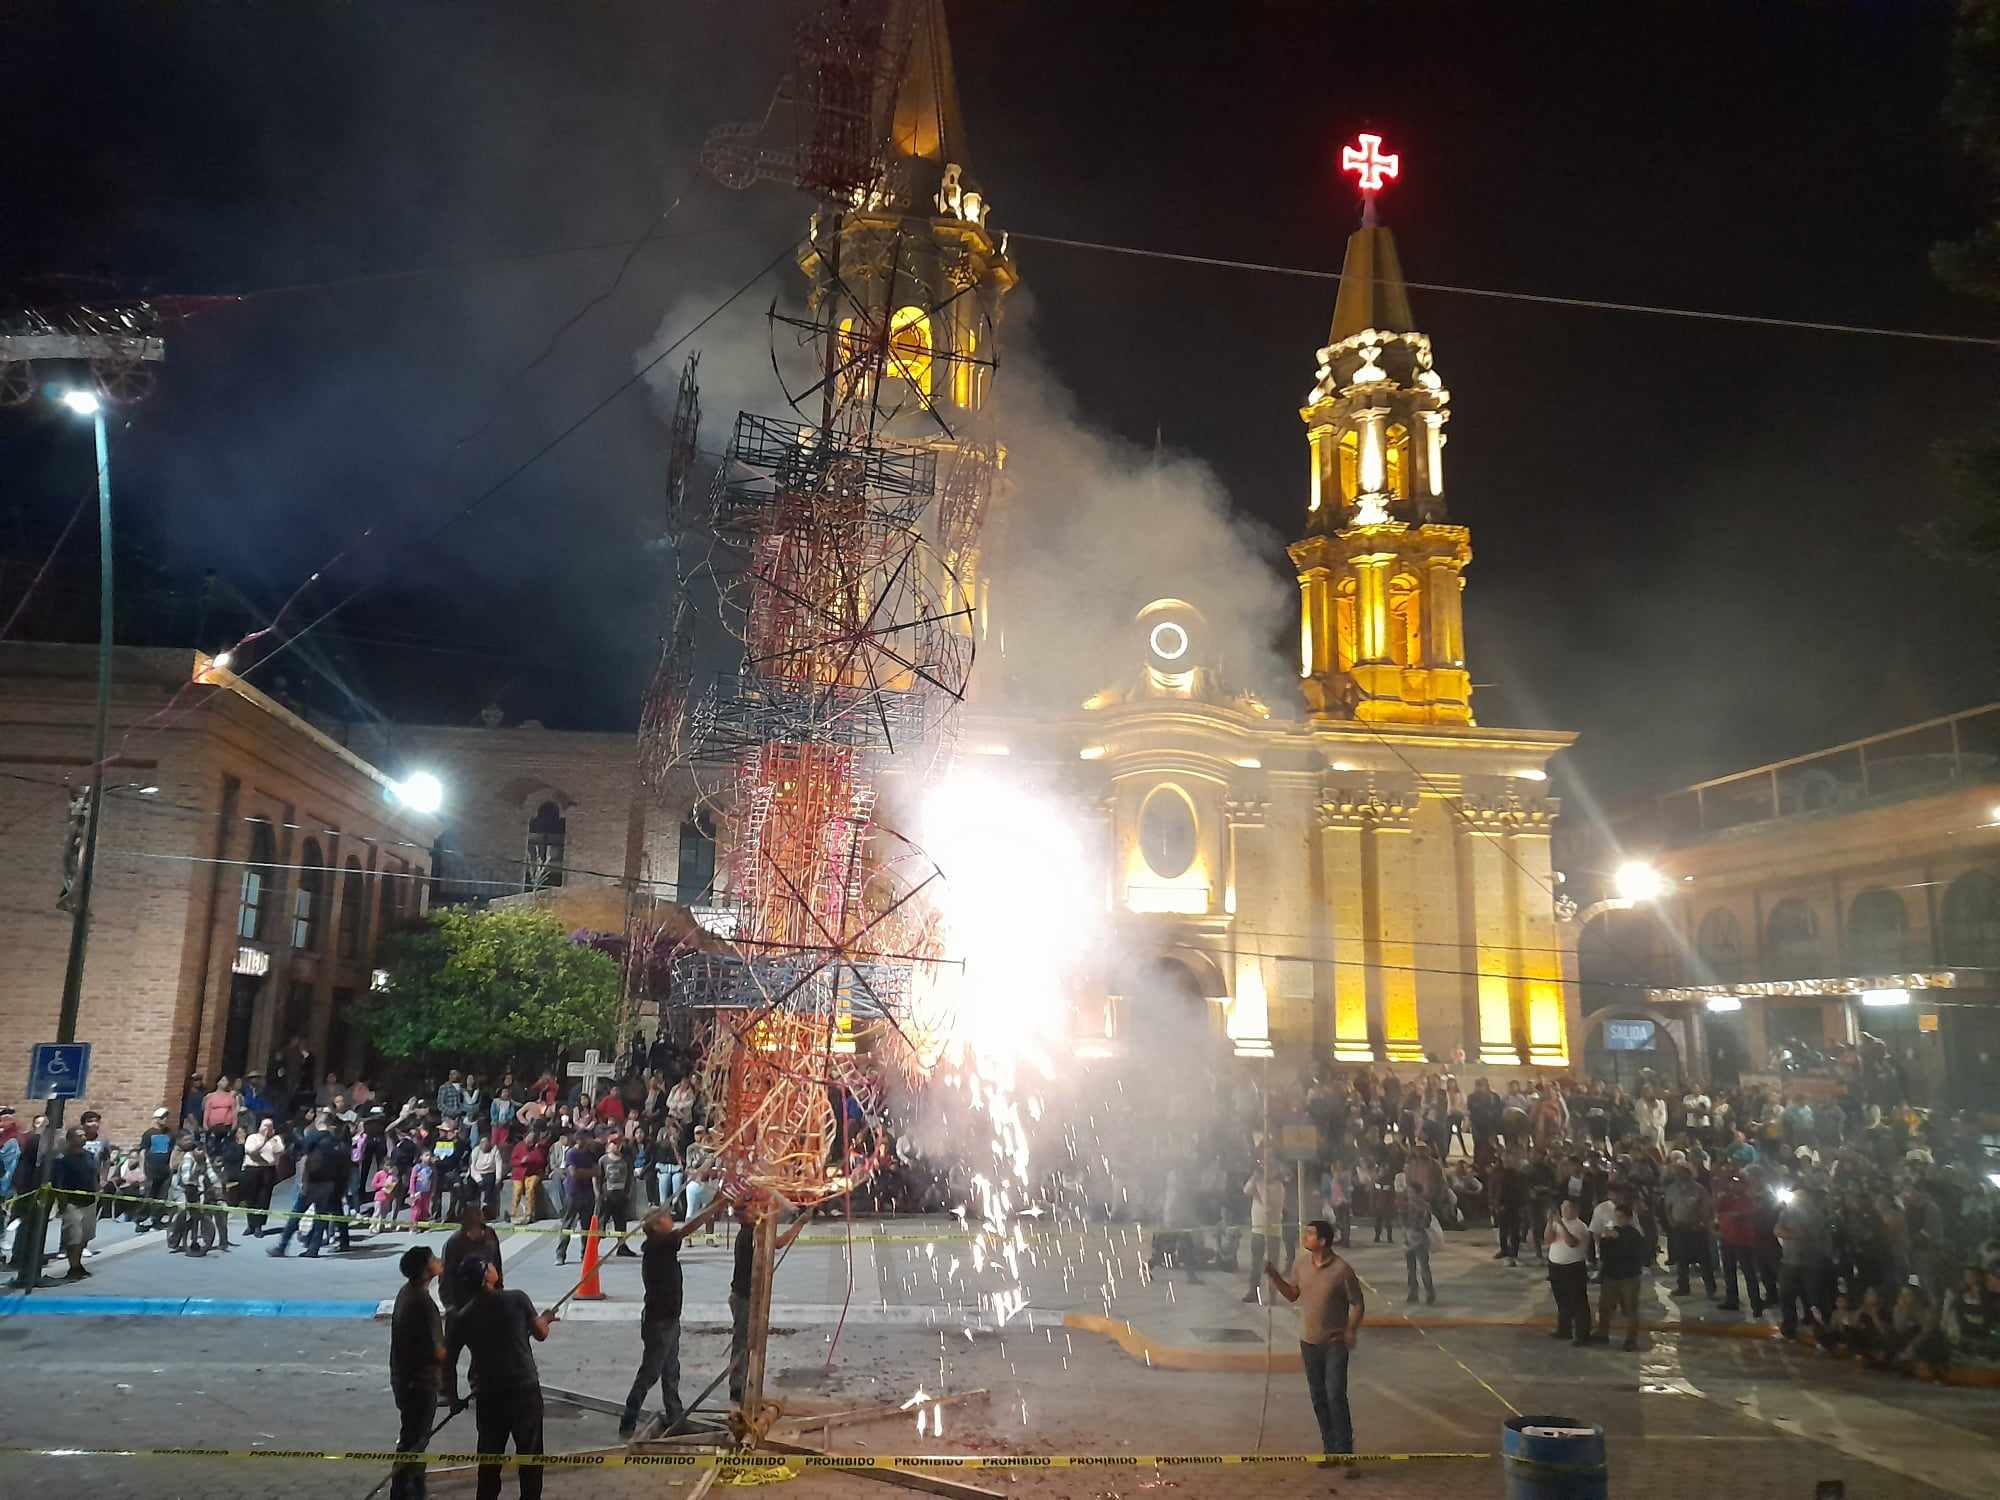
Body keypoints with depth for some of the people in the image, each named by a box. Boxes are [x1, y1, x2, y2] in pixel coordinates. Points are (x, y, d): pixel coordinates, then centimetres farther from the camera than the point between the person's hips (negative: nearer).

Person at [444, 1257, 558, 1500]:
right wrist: (545, 1319, 23)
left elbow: (448, 1362, -1)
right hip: (526, 1389, -2)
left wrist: (453, 1399, 13)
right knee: (530, 1454, 13)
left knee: (490, 1457, 17)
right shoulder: (517, 1300, -11)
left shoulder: (461, 1318, -5)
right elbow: (540, 1334, 1)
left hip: (488, 1397, 2)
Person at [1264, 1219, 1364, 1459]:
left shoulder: (1342, 1270, -17)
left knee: (1336, 1396, -10)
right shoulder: (1300, 1264, -1)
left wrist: (1351, 1332, -21)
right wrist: (1274, 1276, -2)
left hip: (1335, 1343, -5)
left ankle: (1344, 1452, 0)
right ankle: (1329, 1448, 25)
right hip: (1309, 1342, 5)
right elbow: (1292, 1295, 11)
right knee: (1318, 1397, 12)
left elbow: (1358, 1304, -9)